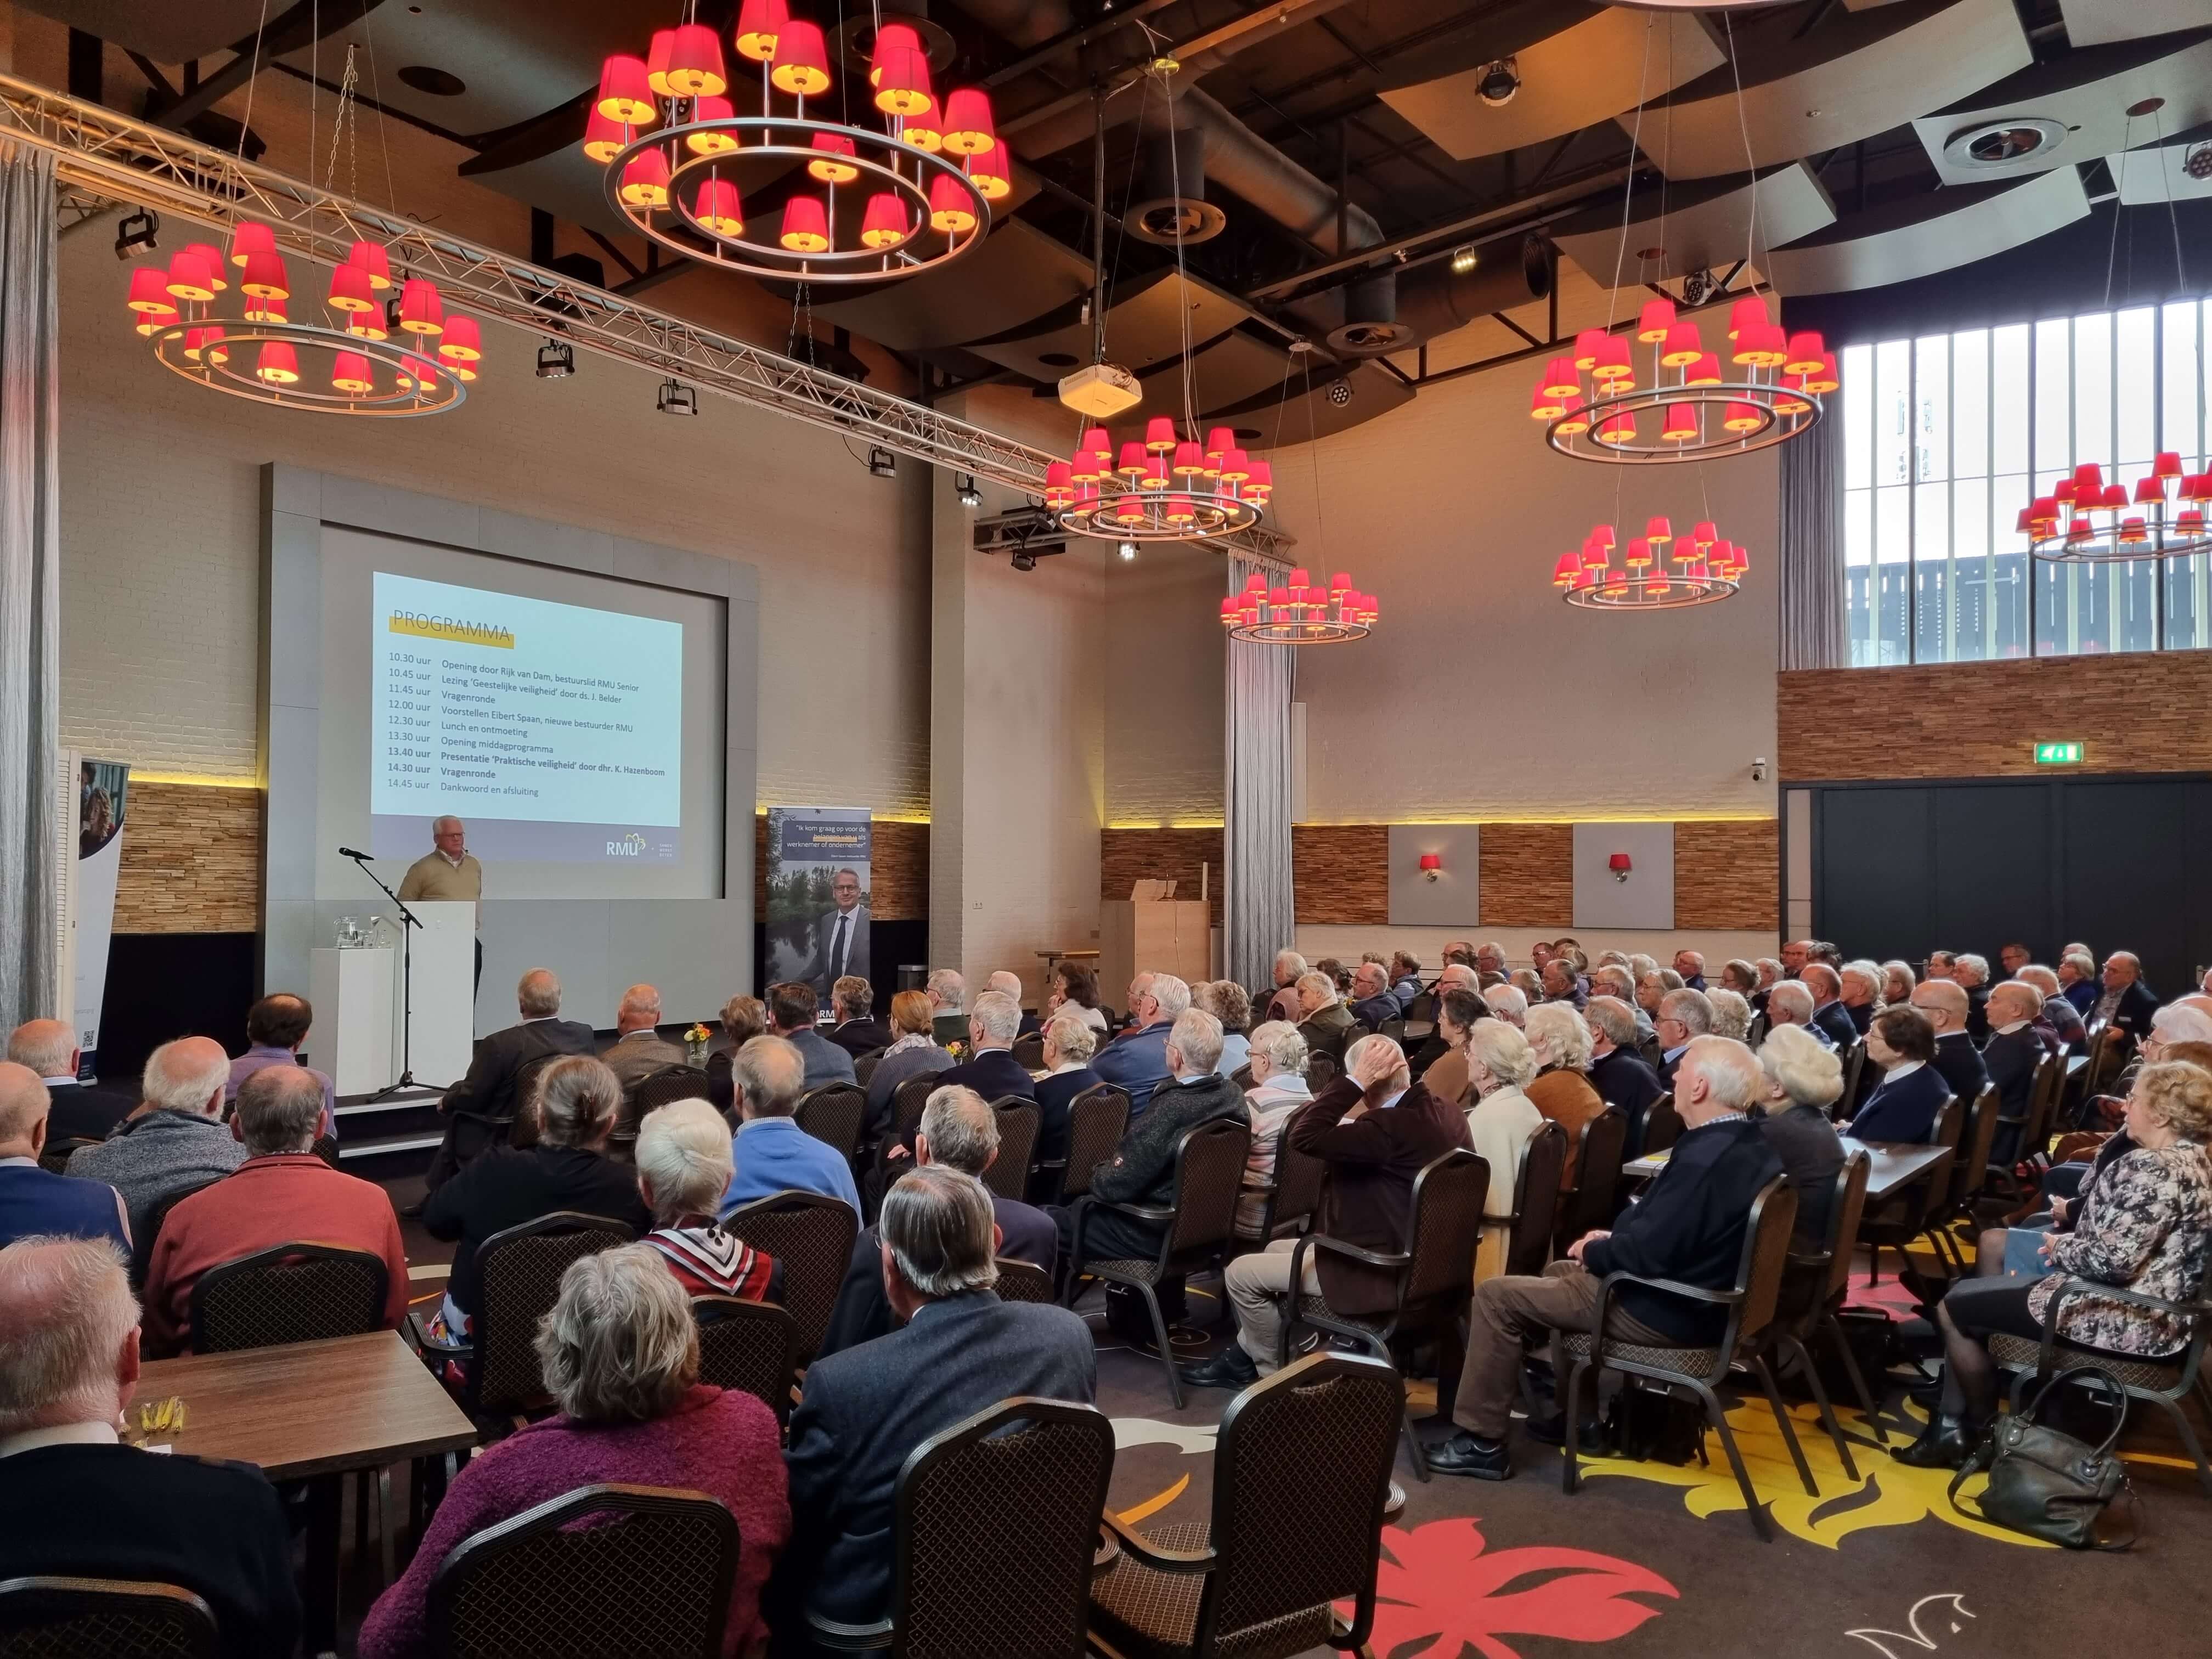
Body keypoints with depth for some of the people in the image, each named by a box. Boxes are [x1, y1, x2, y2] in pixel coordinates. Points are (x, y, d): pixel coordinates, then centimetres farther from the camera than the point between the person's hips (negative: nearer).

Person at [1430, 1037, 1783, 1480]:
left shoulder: (1702, 1159, -29)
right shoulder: (1753, 1146, 2)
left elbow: (1645, 1255, -28)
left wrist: (1593, 1251, -9)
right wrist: (1613, 1241, 7)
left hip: (1666, 1312, -10)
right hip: (1700, 1298, 10)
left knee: (1495, 1295, -6)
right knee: (1559, 1272, 30)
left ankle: (1482, 1442, 3)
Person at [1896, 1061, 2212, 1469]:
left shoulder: (2151, 1167, -24)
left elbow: (2113, 1260, -29)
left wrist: (2061, 1247, -10)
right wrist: (2072, 1238, 2)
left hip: (2127, 1319, -11)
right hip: (2144, 1307, 11)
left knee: (1955, 1307, 2)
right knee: (1980, 1275, 17)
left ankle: (1983, 1432, 23)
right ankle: (1953, 1428, 18)